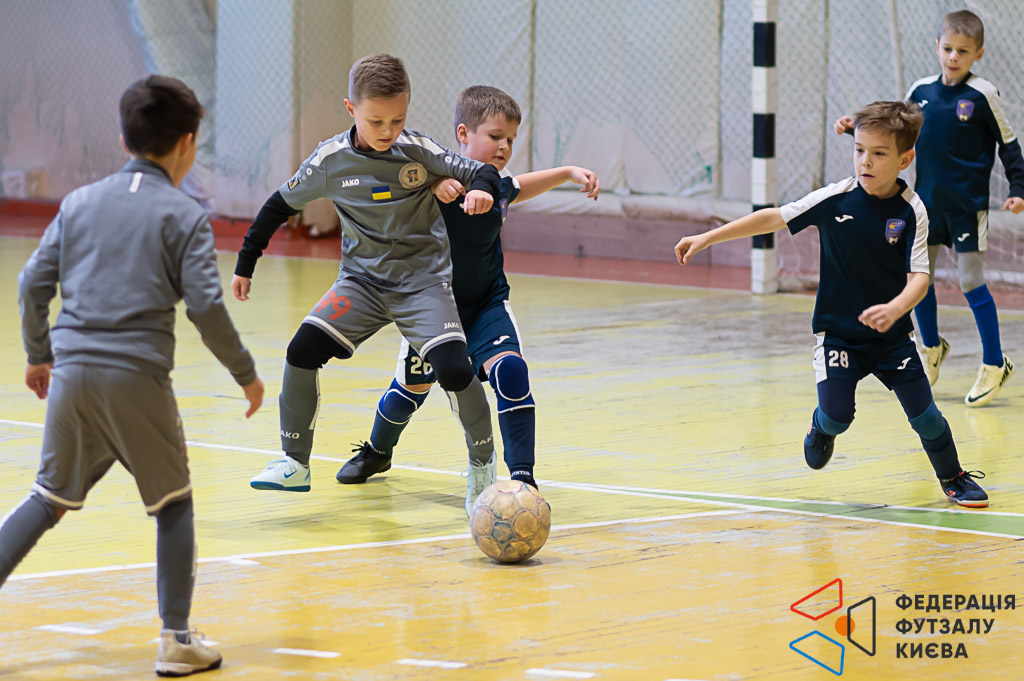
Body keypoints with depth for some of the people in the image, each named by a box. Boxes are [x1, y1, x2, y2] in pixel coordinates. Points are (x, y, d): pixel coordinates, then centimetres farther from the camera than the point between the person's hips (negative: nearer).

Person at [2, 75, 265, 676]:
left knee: (50, 498, 15)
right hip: (138, 378, -4)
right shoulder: (184, 215, -1)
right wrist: (245, 372, 4)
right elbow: (206, 305, -7)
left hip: (72, 372, 4)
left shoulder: (80, 203, 11)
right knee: (173, 503, 11)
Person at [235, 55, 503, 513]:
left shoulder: (419, 151, -11)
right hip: (363, 279, 2)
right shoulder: (332, 160, -7)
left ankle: (483, 463, 4)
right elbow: (281, 204, 6)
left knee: (454, 369, -21)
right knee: (302, 351, -17)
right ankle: (295, 464, -2)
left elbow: (482, 172, -9)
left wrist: (482, 189, -34)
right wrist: (246, 263, 10)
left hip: (423, 280, -2)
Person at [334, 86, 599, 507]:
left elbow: (519, 188, 20)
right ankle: (377, 452, 46)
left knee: (511, 371, -21)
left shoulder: (499, 187, -5)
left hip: (486, 305, 3)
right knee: (414, 385, 15)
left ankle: (522, 474, -20)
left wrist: (569, 173, 13)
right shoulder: (444, 180, -23)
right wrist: (437, 184, -57)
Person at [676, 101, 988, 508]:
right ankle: (822, 428, 26)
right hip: (837, 331, 0)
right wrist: (706, 239, -5)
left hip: (891, 333, 0)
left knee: (923, 413, -4)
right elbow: (773, 218, -5)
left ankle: (953, 477, 25)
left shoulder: (911, 211, -13)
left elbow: (919, 276, -17)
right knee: (837, 413, -13)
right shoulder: (834, 199, -11)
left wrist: (896, 308, -39)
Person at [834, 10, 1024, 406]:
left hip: (968, 205, -5)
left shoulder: (982, 96, -9)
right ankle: (931, 348, 33)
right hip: (927, 199, 5)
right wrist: (856, 128, 5)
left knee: (970, 280, -6)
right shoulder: (921, 91, 3)